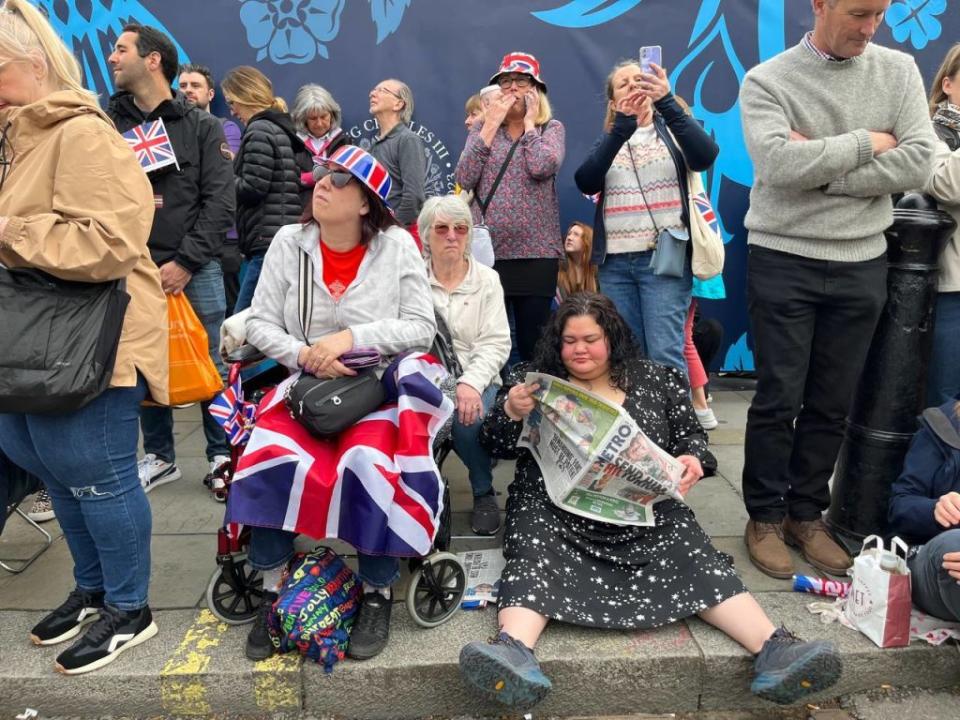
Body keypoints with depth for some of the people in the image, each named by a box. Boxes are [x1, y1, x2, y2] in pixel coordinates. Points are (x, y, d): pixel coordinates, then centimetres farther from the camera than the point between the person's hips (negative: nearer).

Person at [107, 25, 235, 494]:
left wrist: (185, 262, -11)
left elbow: (219, 202, -4)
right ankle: (159, 457, 23)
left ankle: (223, 455, 17)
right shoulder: (106, 124, 8)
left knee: (210, 365, 3)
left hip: (196, 268, -2)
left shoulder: (202, 126, 4)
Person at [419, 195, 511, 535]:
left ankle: (484, 494, -2)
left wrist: (471, 383, -21)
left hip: (475, 380, 0)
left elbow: (495, 343, -4)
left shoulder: (487, 279, 5)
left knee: (467, 419, -31)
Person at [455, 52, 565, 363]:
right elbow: (464, 179, -5)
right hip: (487, 251, 2)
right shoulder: (482, 130, 12)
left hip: (536, 252, -1)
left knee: (533, 347, 3)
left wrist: (529, 122, -3)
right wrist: (491, 124, -3)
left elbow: (541, 167, -16)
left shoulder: (551, 128, 6)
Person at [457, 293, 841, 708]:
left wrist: (692, 459, -10)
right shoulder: (534, 378, 8)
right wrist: (510, 412, -18)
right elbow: (496, 446, 5)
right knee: (534, 560, -30)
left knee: (694, 557, -22)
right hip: (553, 507, -1)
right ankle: (513, 653, -53)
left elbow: (690, 433, 15)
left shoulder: (655, 380, 12)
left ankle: (774, 650, -33)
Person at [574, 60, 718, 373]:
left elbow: (705, 156, -14)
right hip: (615, 262, 3)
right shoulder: (607, 141, 15)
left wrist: (667, 101, -22)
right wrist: (622, 126, -16)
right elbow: (585, 182, -7)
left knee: (665, 355, -11)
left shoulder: (672, 130, 9)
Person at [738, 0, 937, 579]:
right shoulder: (768, 81, -3)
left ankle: (806, 514, 24)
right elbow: (778, 164, -19)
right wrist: (865, 144, -9)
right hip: (784, 260, -3)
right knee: (779, 399, 1)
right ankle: (766, 516, 17)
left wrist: (820, 167, -12)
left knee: (833, 403, 9)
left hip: (861, 264, 3)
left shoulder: (899, 71, 6)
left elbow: (919, 162, -6)